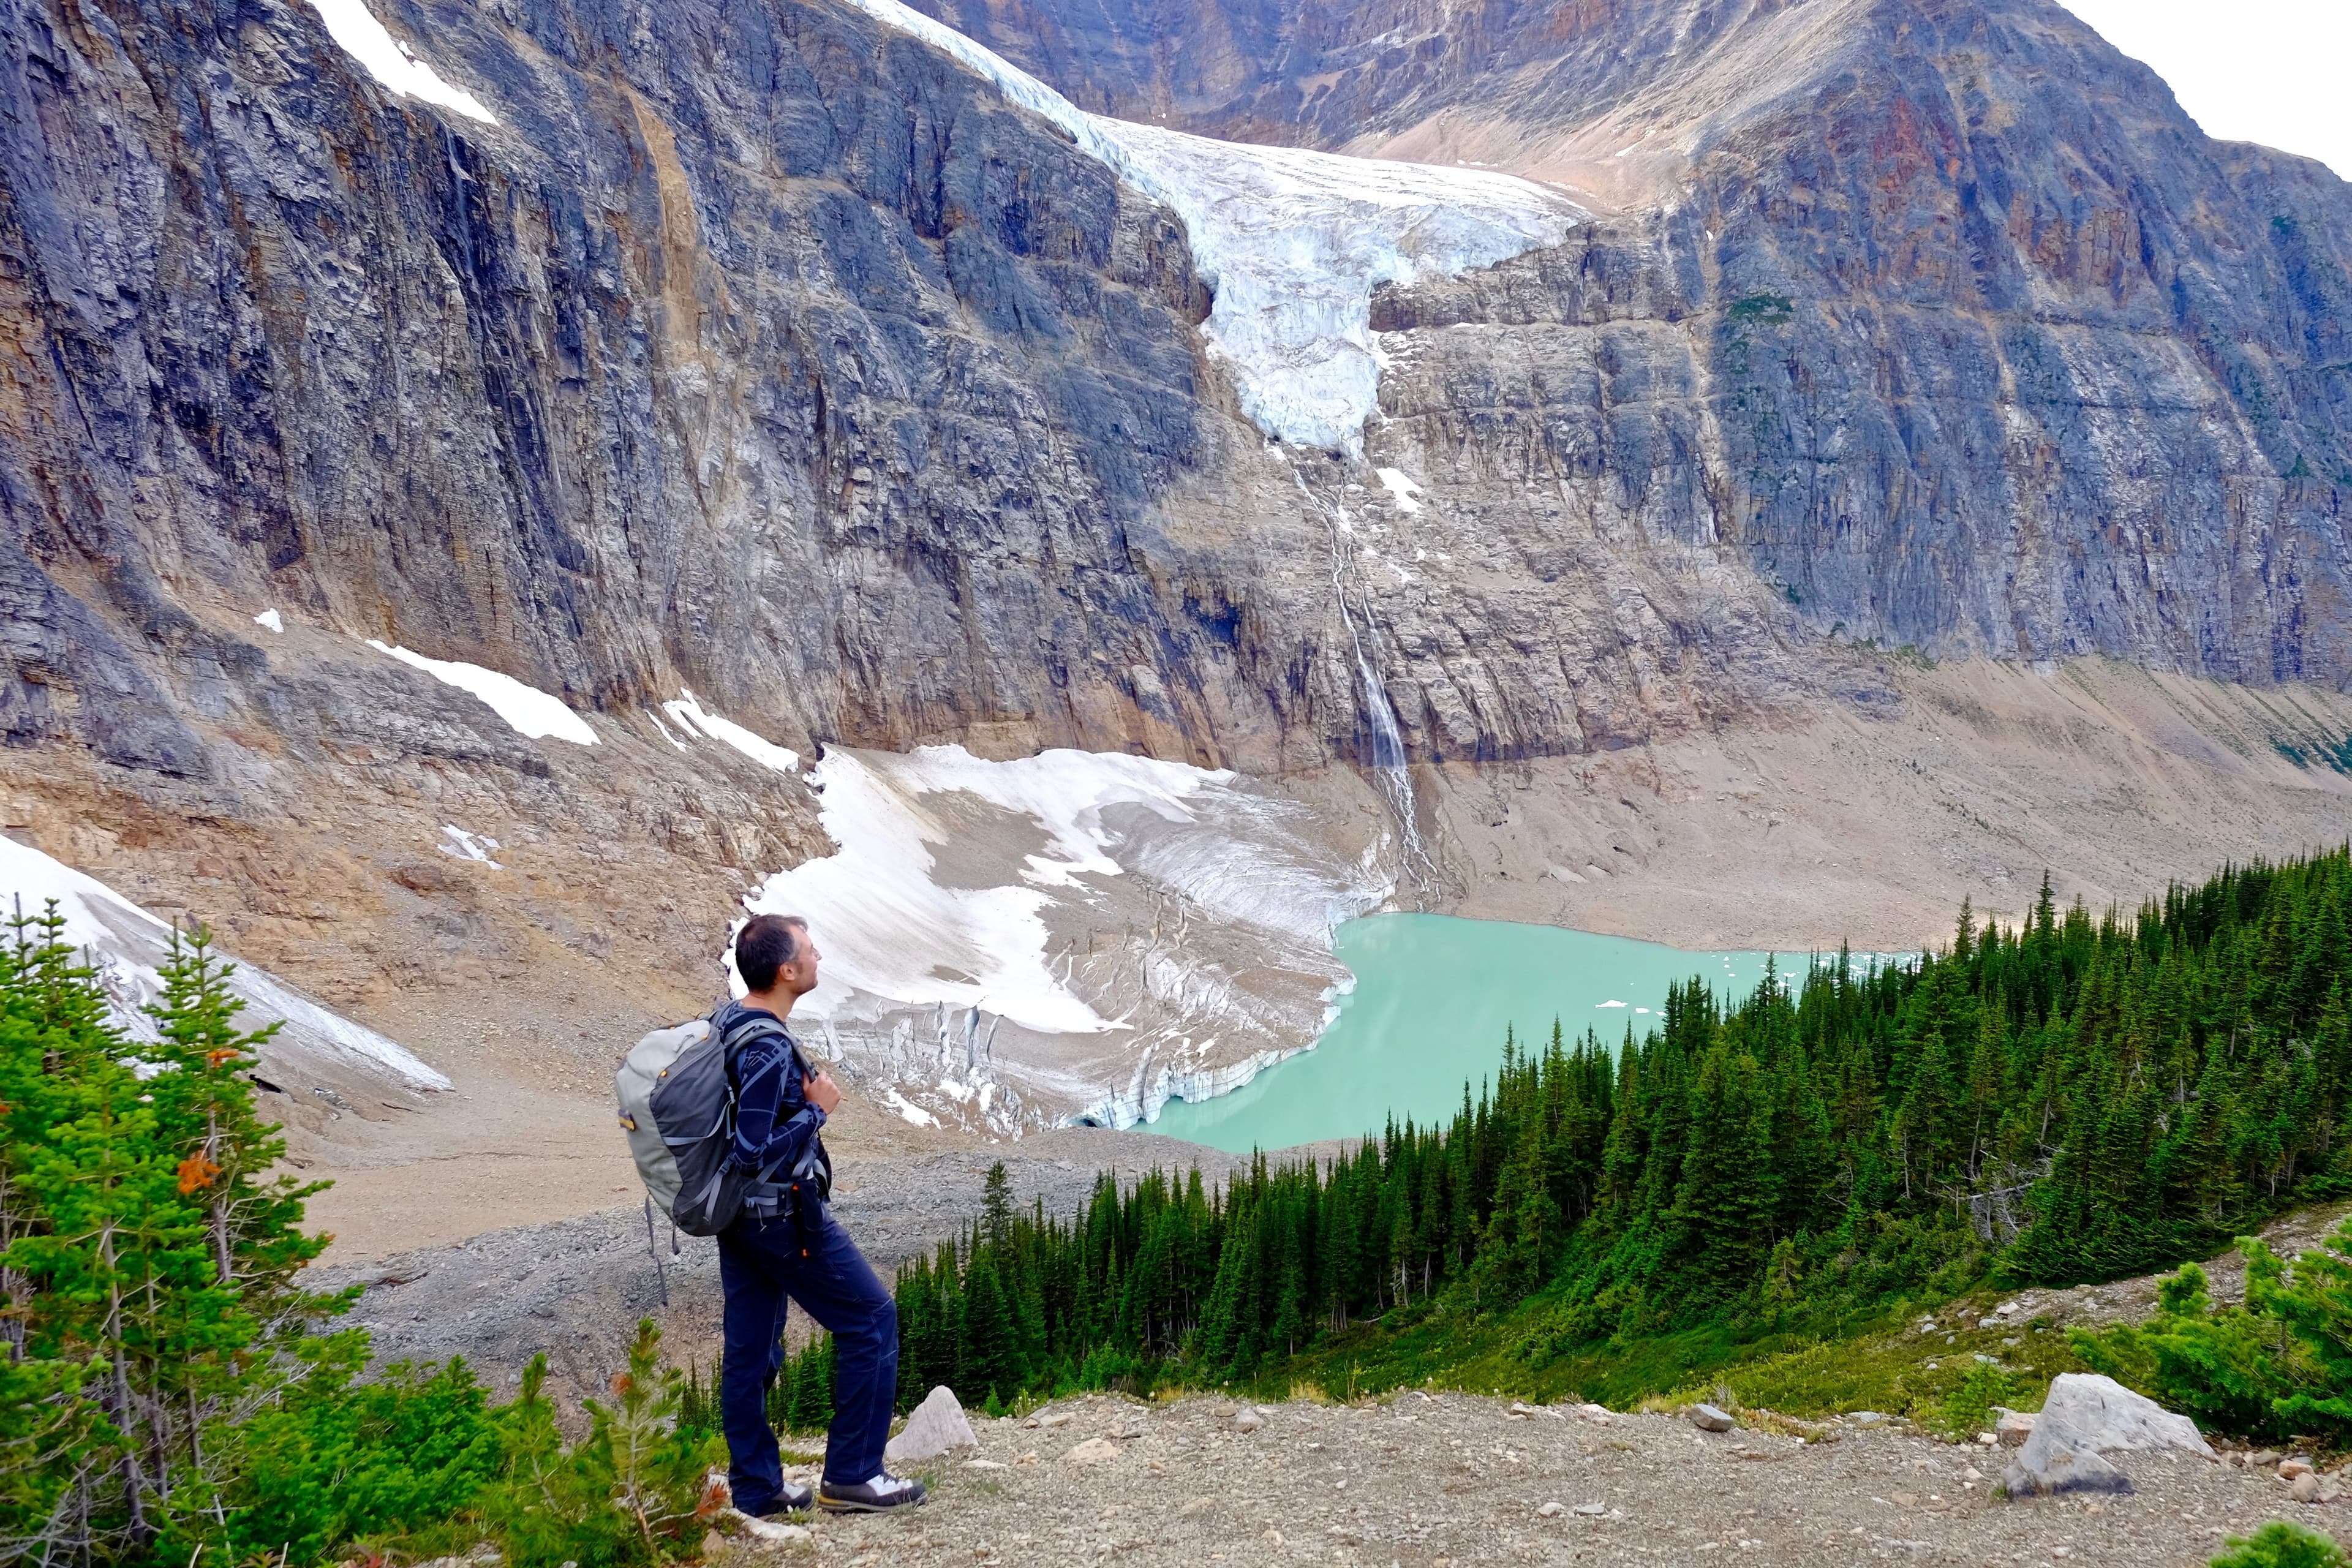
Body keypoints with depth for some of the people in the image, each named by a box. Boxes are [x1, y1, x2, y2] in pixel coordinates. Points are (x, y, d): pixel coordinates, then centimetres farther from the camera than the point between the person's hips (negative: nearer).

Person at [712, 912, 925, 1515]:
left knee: (749, 1347, 14)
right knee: (871, 1319, 3)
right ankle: (851, 1475, 9)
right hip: (783, 1215, -9)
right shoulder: (768, 1049, -26)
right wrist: (817, 1109, -18)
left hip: (736, 1213, 9)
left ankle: (755, 1488, 23)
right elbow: (755, 1152, -29)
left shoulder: (724, 1019, 3)